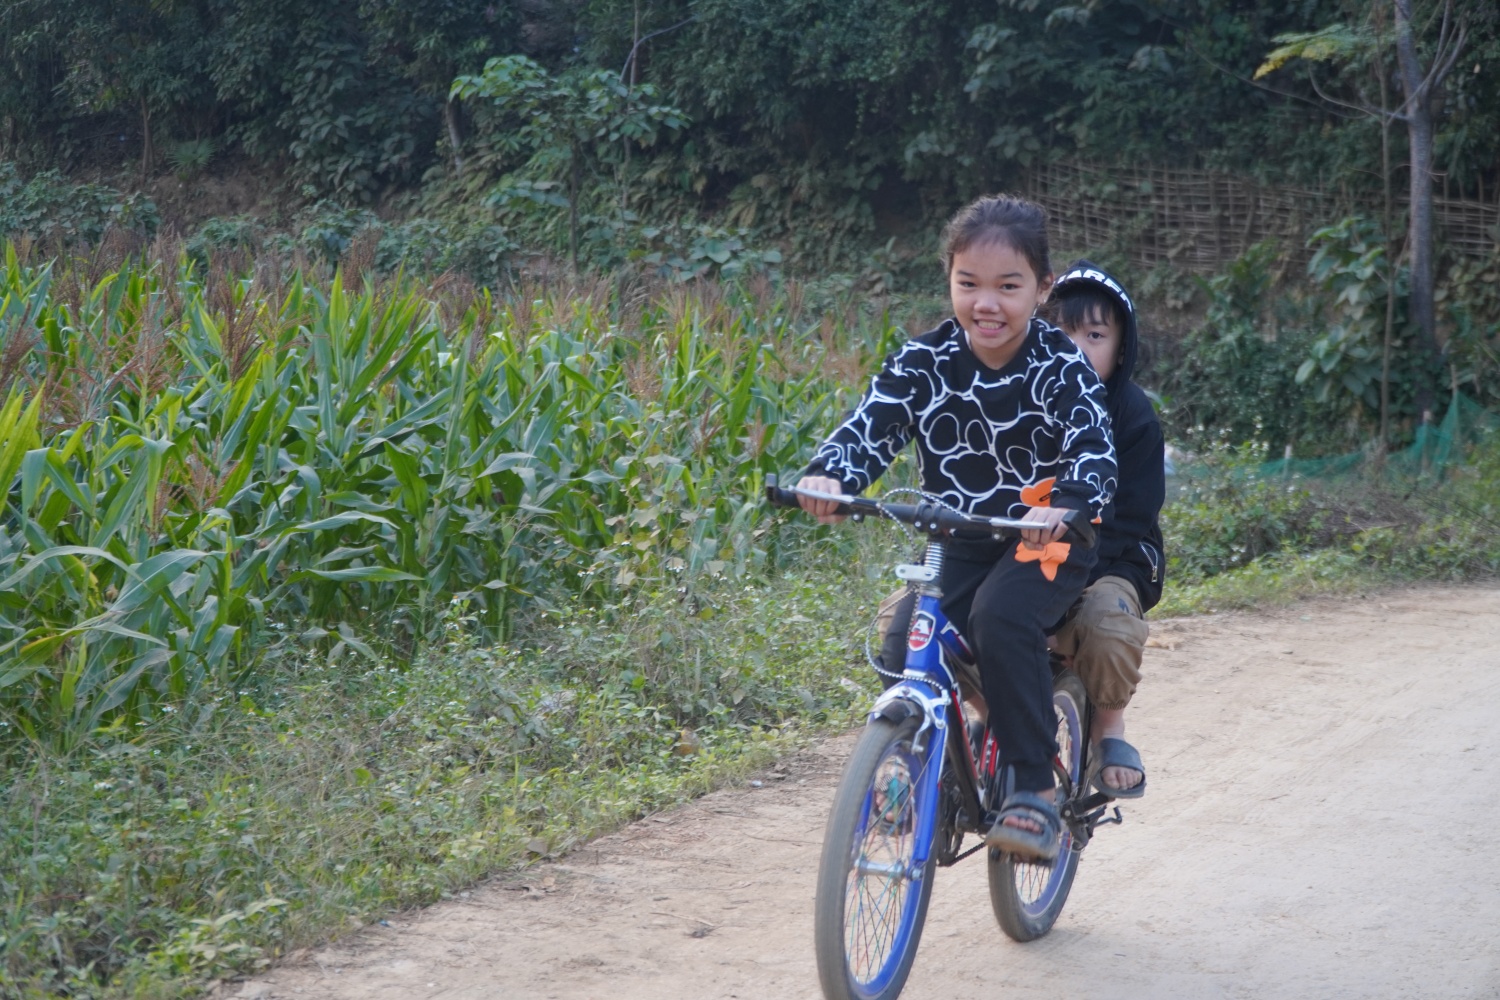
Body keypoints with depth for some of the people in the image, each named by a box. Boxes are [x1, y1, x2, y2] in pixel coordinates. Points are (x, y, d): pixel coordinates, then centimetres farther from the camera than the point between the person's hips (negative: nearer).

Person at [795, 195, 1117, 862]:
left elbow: (1094, 452, -24)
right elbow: (871, 425, -12)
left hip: (1047, 540, -3)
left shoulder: (1061, 367, -13)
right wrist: (828, 475, -35)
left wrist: (1064, 505, -47)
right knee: (904, 650, -18)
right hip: (957, 539, 3)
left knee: (1001, 618, -32)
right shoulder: (924, 361, -4)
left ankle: (1031, 788, -20)